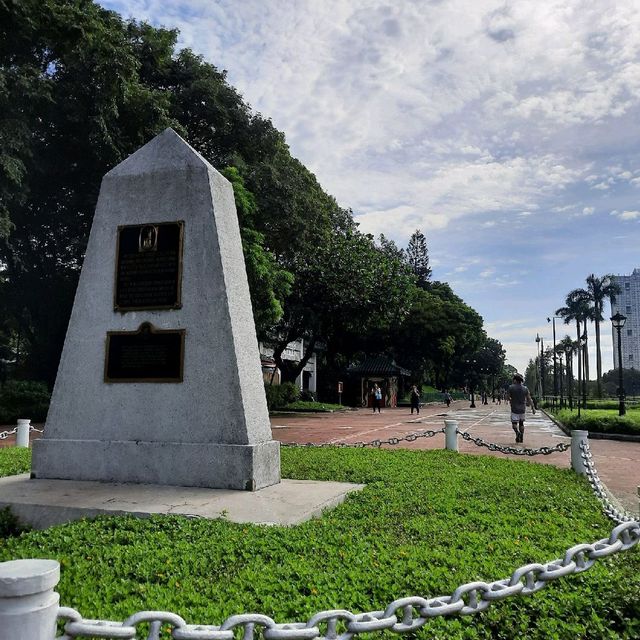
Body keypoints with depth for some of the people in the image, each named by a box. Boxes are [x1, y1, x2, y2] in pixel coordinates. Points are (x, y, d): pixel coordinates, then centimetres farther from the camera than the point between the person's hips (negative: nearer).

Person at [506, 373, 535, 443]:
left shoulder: (511, 387, -8)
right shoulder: (525, 388, 1)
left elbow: (507, 396, -1)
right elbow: (529, 399, -1)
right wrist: (533, 408, 1)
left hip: (514, 409, -4)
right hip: (522, 409, 4)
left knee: (514, 423, 0)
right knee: (521, 423, 16)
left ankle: (517, 432, -28)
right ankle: (521, 438, 14)